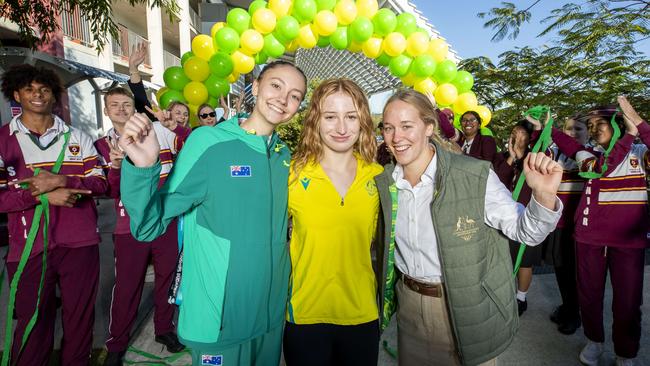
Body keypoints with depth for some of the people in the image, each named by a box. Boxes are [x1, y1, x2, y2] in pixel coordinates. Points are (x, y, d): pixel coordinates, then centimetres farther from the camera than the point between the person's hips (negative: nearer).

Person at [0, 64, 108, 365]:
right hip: (29, 248, -1)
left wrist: (60, 180, -14)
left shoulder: (77, 137, 9)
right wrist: (44, 195, -18)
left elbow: (99, 182, 2)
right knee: (33, 324, 9)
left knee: (80, 320, 12)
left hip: (80, 243, 2)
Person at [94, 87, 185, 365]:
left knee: (167, 277, 15)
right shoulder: (102, 146, 5)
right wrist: (115, 167, -19)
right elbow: (110, 192, -3)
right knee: (126, 286, 9)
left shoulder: (158, 131, 0)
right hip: (130, 227, 0)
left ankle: (165, 328, 37)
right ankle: (116, 344, 31)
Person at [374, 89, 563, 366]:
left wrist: (543, 195, -32)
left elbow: (525, 231, -14)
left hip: (466, 311, -3)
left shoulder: (475, 176, -19)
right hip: (409, 304, 4)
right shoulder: (384, 182, -6)